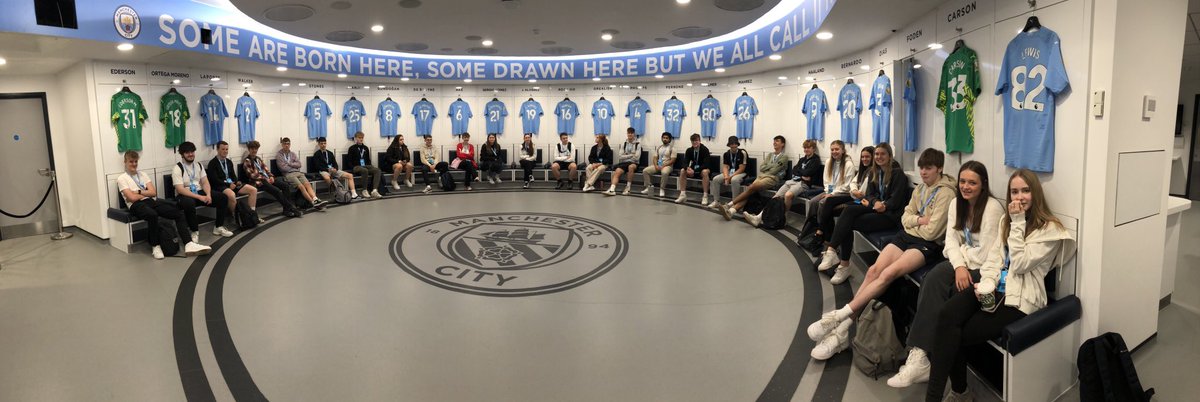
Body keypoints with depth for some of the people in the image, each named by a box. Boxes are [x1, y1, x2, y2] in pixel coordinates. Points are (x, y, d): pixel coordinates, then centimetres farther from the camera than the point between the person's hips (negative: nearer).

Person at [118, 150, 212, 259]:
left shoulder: (143, 175, 22)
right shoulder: (122, 178, 7)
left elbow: (153, 192, 9)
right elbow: (132, 198, -7)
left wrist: (139, 192, -2)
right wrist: (147, 193, 4)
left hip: (151, 201, 6)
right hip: (137, 205, -5)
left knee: (178, 213, -19)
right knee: (152, 215, -41)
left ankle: (189, 244, -32)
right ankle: (155, 246, -24)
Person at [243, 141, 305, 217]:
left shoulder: (258, 159, 21)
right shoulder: (247, 161, -2)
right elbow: (252, 175, -10)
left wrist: (271, 177, -3)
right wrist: (265, 179, -14)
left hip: (266, 179, 7)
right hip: (258, 182, -7)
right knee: (276, 190, -29)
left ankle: (287, 209, -22)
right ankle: (290, 208, -25)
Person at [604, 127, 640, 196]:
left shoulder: (638, 145, 4)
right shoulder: (623, 144, 14)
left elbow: (636, 157, -8)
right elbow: (620, 157, 4)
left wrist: (626, 156, 0)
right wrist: (631, 155, -2)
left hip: (633, 163, -3)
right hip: (624, 163, 3)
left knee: (631, 166, -39)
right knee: (617, 172, -27)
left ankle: (628, 187, -30)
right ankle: (612, 189, -42)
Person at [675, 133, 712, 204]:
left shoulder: (704, 149, -16)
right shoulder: (689, 150, -3)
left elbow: (706, 164, -24)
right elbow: (685, 162, -10)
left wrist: (694, 171, -33)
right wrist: (687, 168, -35)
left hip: (703, 169, -4)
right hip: (693, 169, 4)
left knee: (704, 172, -38)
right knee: (682, 171, -22)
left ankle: (705, 196, -34)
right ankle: (683, 194, -22)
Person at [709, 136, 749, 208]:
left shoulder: (742, 153, -13)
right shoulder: (726, 154, 4)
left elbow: (741, 169, -15)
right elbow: (725, 167, 0)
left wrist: (731, 177, -21)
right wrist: (726, 177, -20)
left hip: (741, 173, -6)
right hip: (730, 172, 6)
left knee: (734, 180, -39)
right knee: (715, 179, -14)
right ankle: (716, 201, -8)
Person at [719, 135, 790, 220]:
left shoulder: (784, 156, 7)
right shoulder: (770, 155, 28)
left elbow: (774, 171, -4)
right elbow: (761, 168, 16)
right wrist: (772, 165, 4)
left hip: (772, 178, -5)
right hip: (762, 176, 5)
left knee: (751, 187, -30)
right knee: (750, 191, -23)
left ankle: (729, 204, -30)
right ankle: (731, 211, -42)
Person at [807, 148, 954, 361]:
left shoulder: (945, 193, -8)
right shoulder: (920, 189, 16)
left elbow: (931, 231, -13)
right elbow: (905, 219, 12)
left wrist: (913, 221, 3)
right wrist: (919, 220, -7)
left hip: (927, 244, -6)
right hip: (907, 236, 6)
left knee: (888, 273, -30)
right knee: (874, 270, -18)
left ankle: (840, 316, -30)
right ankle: (843, 329, -26)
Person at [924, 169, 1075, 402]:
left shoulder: (1049, 229, -4)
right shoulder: (1007, 220, 17)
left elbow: (1020, 264, -13)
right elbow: (995, 257, 10)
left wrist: (1018, 223, -12)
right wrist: (986, 283, -9)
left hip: (1018, 297, -5)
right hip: (996, 288, 5)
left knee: (959, 335, -20)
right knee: (946, 315, -25)